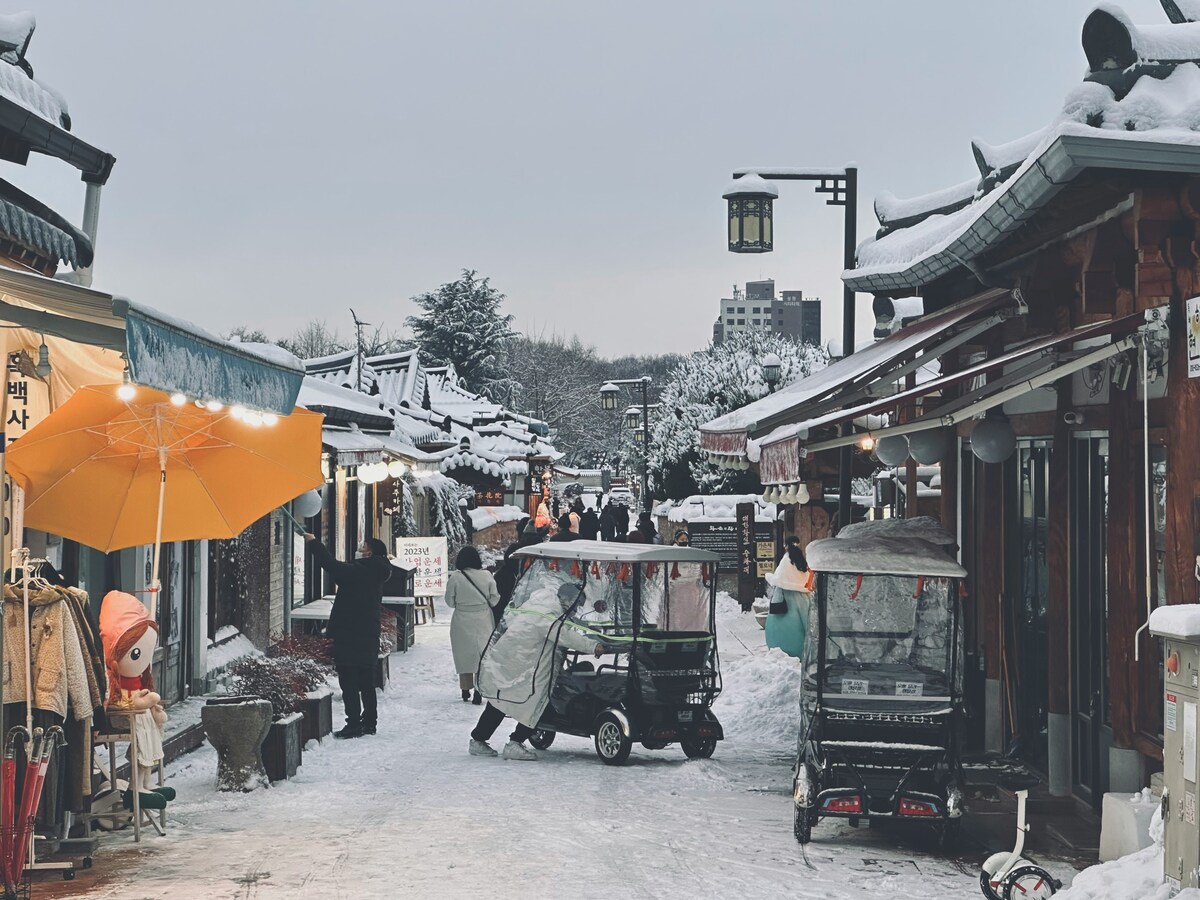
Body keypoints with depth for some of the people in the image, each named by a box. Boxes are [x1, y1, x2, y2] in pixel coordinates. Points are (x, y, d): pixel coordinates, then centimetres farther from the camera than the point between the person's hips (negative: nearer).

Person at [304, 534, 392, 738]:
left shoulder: (358, 571, -17)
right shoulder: (376, 575, 11)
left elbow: (332, 566, -17)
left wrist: (313, 543, -8)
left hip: (349, 637, -9)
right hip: (369, 637, 9)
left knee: (349, 682, -5)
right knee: (366, 683, 15)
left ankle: (354, 724, -7)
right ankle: (369, 722, 20)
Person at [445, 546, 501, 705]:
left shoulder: (455, 578, -12)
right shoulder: (486, 576, -8)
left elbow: (450, 602, -4)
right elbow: (494, 600, -2)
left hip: (462, 623, 0)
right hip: (483, 621, 0)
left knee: (464, 655, 12)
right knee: (482, 654, 6)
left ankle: (465, 691, 19)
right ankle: (478, 692, 1)